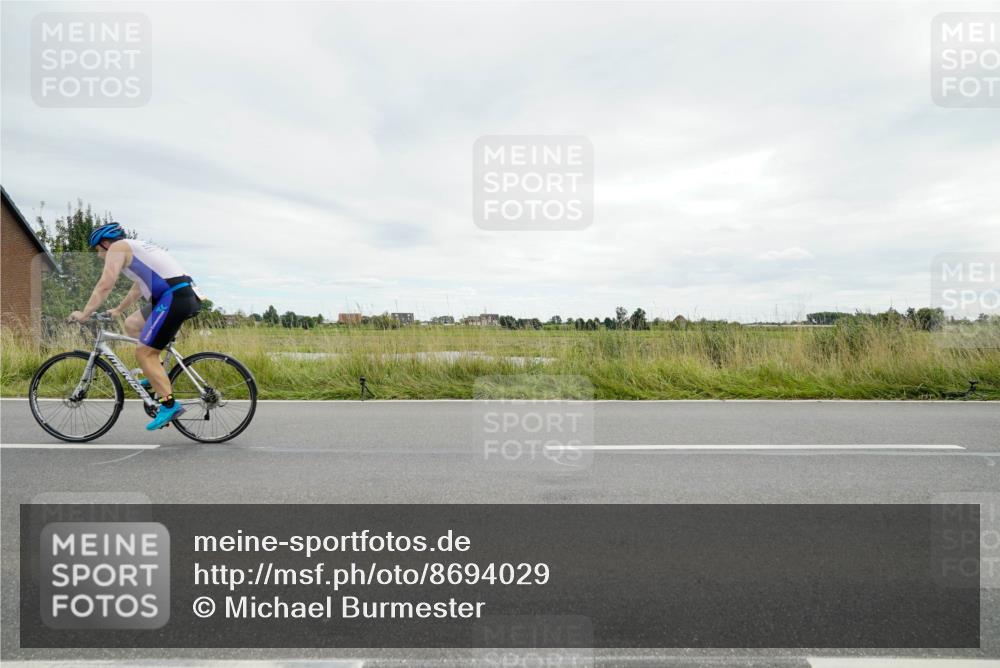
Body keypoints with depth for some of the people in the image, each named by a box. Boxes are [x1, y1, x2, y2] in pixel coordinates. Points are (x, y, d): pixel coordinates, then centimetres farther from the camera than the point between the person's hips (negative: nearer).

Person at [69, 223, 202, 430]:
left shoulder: (117, 247, 4)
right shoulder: (137, 247, 30)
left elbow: (105, 285, -4)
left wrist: (84, 314, 4)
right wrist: (118, 310, 46)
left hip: (174, 297, -9)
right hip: (184, 294, 9)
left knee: (144, 353, -5)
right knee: (132, 324, 24)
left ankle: (169, 405, -8)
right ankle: (157, 375, 20)